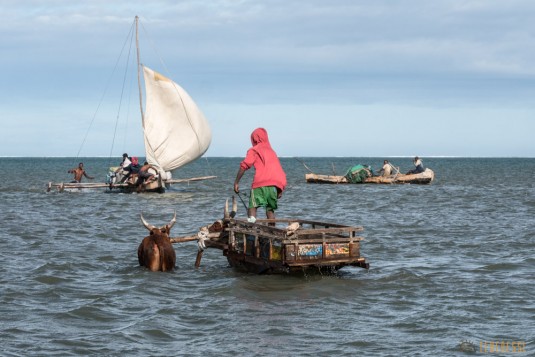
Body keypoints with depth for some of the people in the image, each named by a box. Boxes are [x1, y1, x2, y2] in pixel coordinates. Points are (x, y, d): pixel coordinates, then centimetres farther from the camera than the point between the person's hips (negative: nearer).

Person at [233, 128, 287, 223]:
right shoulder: (272, 151, 30)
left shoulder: (254, 150, 13)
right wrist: (281, 190, 25)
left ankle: (252, 221, -30)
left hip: (260, 183, -5)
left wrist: (236, 182, -3)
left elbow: (244, 165, -3)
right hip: (275, 184, 5)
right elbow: (279, 170, 24)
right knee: (270, 209, 15)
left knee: (252, 205, -5)